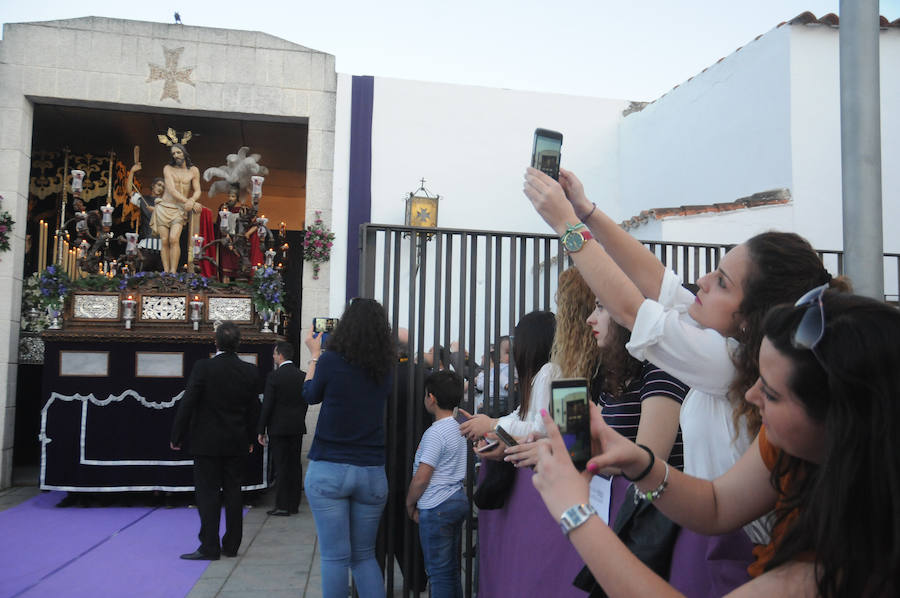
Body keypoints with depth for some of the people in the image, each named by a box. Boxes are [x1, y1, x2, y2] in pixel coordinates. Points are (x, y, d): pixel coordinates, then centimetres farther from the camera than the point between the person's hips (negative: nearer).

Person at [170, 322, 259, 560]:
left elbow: (187, 404, -11)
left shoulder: (203, 367, -12)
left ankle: (209, 547, 4)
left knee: (207, 493, 3)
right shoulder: (249, 371, -1)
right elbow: (253, 408, 6)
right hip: (237, 443, 4)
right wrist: (250, 439, 17)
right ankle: (231, 545, 19)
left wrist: (177, 436, -1)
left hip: (207, 442, -4)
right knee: (233, 492, 11)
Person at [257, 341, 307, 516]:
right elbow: (305, 402, 9)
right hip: (297, 428, 5)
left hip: (279, 428, -5)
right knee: (295, 465, 11)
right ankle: (294, 504, 17)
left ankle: (282, 506, 3)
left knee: (281, 466, 0)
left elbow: (267, 405, -10)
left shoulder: (274, 377, -11)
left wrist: (261, 430, -4)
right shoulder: (303, 376, 5)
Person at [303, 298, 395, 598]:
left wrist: (315, 354, 21)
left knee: (335, 557, 4)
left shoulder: (331, 360, -9)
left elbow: (310, 395, 9)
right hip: (372, 472, 4)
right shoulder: (384, 369, 2)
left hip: (328, 470, -3)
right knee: (365, 556, 17)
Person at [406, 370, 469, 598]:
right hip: (459, 500, 9)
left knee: (439, 571, 0)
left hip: (436, 507, -9)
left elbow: (421, 478, -19)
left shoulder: (435, 433, -18)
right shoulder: (460, 427, 9)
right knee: (452, 569, 17)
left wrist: (410, 504, -1)